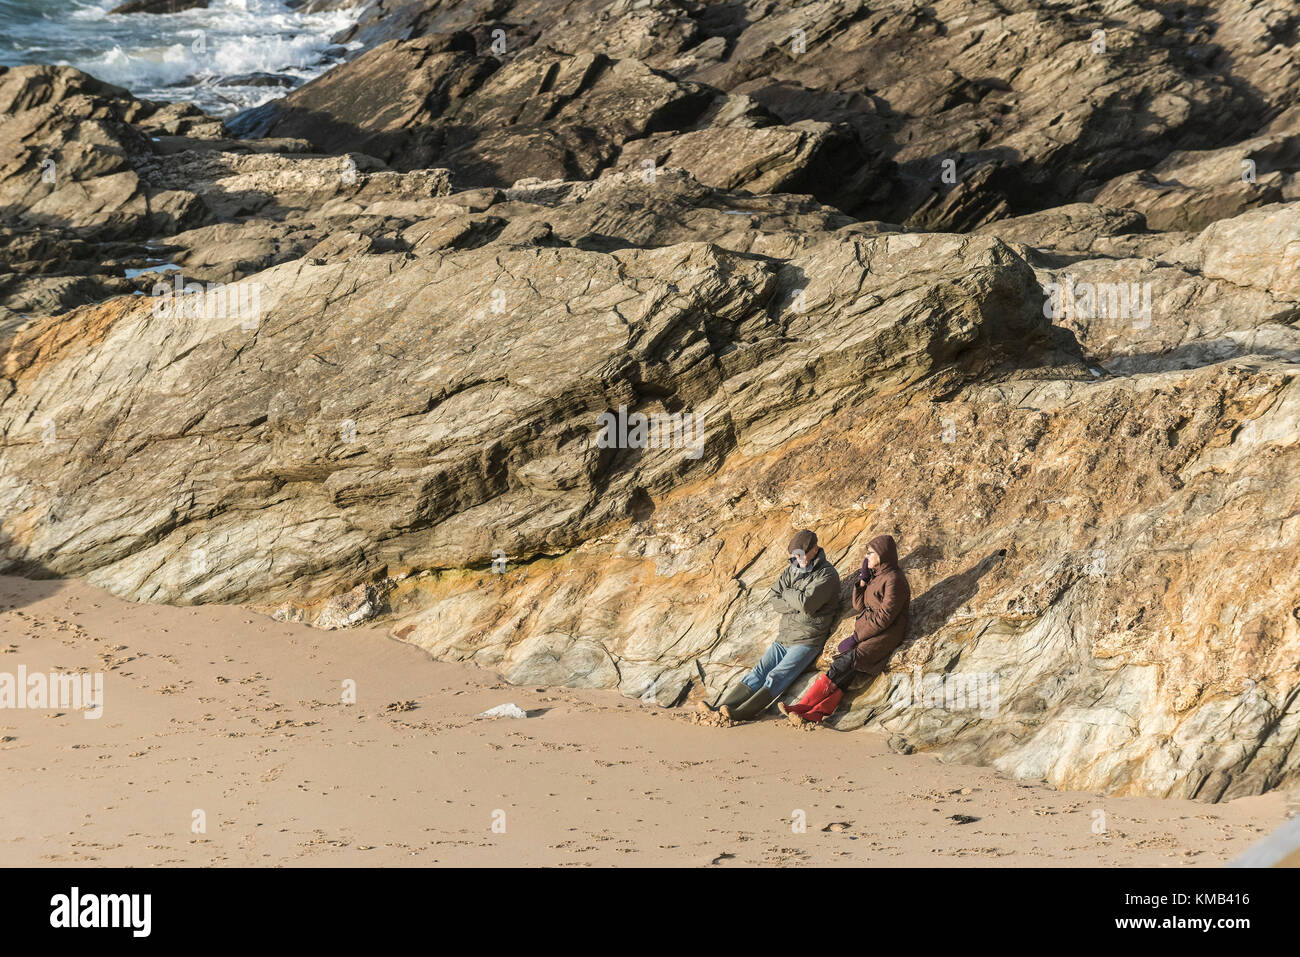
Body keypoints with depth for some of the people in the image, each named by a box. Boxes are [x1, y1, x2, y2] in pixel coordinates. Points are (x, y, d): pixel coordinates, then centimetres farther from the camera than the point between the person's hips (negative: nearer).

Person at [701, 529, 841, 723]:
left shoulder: (827, 575, -8)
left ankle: (738, 714, -37)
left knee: (776, 677, -21)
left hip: (807, 640, -7)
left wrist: (787, 594, -3)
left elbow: (806, 603, -22)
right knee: (758, 673, -7)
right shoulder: (792, 570, 15)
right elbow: (772, 599, 6)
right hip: (784, 638, 7)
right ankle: (721, 709, -20)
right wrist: (796, 604, -10)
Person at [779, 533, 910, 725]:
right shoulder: (875, 576, 18)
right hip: (867, 631, 8)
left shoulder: (894, 580, -10)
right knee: (846, 670, -14)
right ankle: (817, 713, -31)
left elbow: (884, 617, -16)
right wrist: (863, 578, 5)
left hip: (885, 635, -8)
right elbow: (860, 608, 16)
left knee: (845, 663, -23)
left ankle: (804, 707, -24)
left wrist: (855, 637, -15)